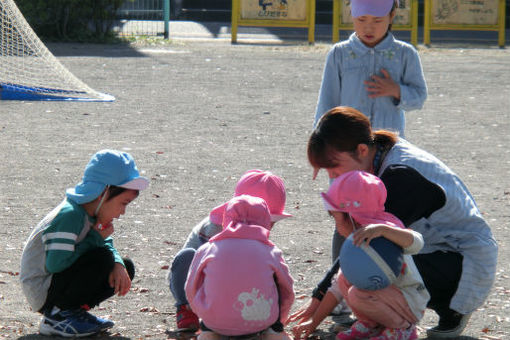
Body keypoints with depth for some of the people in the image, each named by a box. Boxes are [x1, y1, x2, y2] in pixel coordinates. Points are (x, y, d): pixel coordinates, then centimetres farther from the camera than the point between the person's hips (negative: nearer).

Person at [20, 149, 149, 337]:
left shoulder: (90, 214, 5)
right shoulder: (69, 216, -25)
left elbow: (108, 246, 13)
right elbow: (56, 263, -31)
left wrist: (118, 265, -11)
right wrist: (96, 237, -21)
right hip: (41, 292, -9)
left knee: (126, 268, 3)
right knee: (101, 259, -29)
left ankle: (75, 310, 7)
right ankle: (56, 316, -15)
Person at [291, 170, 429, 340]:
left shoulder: (380, 236, -22)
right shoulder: (355, 241, 8)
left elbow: (416, 243, -44)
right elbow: (338, 288, 14)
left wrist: (382, 229, -59)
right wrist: (313, 322, 13)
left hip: (412, 304, -9)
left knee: (359, 294, -27)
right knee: (345, 280, 0)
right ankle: (372, 324, 14)